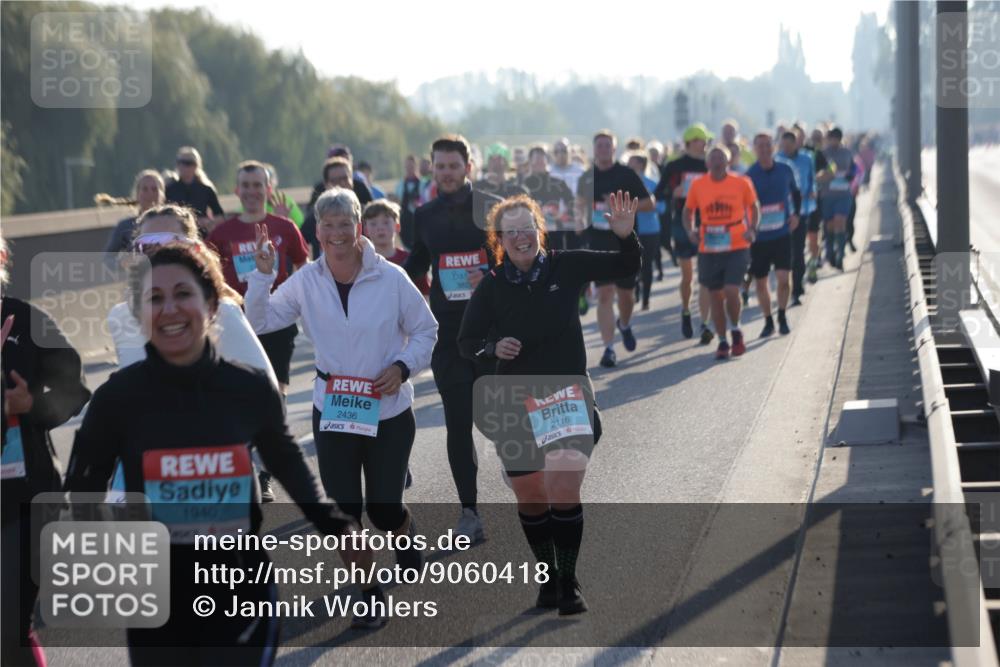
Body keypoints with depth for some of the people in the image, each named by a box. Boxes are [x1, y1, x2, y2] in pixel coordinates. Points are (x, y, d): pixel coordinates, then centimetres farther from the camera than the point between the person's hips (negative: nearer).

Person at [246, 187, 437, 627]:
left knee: (383, 508, 3)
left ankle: (406, 534, 42)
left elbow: (425, 330, 1)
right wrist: (263, 274, -16)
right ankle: (369, 592, 22)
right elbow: (259, 322, -3)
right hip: (331, 414, 2)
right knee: (343, 511, 2)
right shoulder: (306, 281, -4)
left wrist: (403, 367, -15)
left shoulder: (391, 278, -10)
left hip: (388, 413, -2)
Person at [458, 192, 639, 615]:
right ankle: (548, 577, 30)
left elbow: (626, 268, 2)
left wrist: (626, 236, -19)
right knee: (530, 498, 9)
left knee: (565, 492, -13)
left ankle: (568, 581, 3)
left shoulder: (566, 267, -5)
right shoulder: (491, 287, -5)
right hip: (515, 405, 1)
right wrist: (492, 348, -20)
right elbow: (466, 342, 1)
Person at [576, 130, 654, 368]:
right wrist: (581, 218, 2)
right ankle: (609, 348, -7)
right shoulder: (586, 178, 6)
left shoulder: (626, 175, -3)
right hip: (598, 243, 1)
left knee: (626, 293, 11)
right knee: (604, 294, -8)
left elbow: (650, 204, -3)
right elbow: (580, 205, 24)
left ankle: (624, 325, 44)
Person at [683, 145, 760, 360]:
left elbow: (753, 206, 9)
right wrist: (690, 231, -4)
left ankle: (736, 330, 14)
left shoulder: (741, 183, -4)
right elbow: (688, 210, 13)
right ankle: (722, 342, 22)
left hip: (737, 247, -2)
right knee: (716, 297, 8)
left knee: (731, 292, -14)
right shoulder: (697, 185, 0)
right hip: (708, 250, 2)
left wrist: (752, 229, -5)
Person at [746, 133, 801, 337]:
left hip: (782, 234, 1)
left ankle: (782, 318, 8)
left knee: (783, 278, -11)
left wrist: (795, 214, 4)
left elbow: (796, 193, 18)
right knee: (761, 282, 5)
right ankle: (768, 322, 22)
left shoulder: (785, 171, 1)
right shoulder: (749, 176, -7)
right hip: (759, 236, -1)